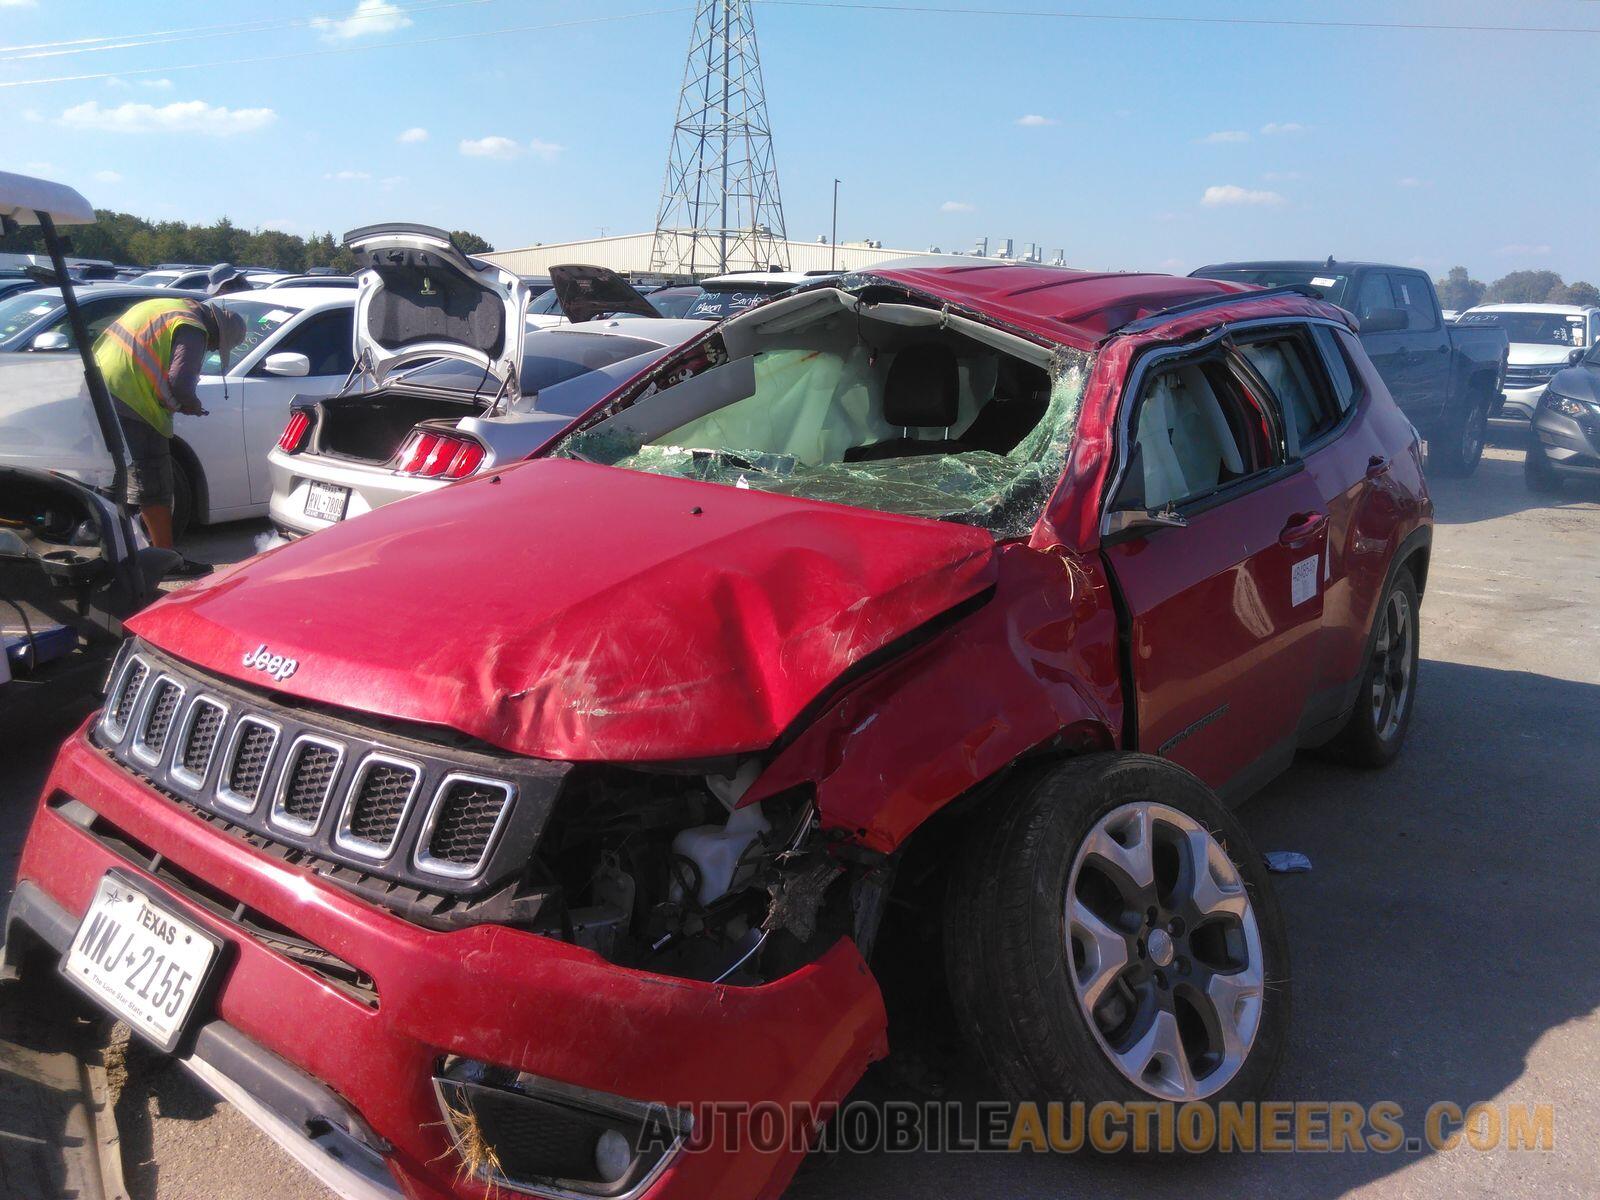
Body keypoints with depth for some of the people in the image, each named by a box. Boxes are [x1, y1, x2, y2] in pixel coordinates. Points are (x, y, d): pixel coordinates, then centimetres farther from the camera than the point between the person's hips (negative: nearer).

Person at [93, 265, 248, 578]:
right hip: (131, 406, -10)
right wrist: (193, 406, 0)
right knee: (154, 486, -3)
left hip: (98, 390, 10)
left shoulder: (166, 307, 20)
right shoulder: (193, 329, -11)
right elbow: (179, 384, -21)